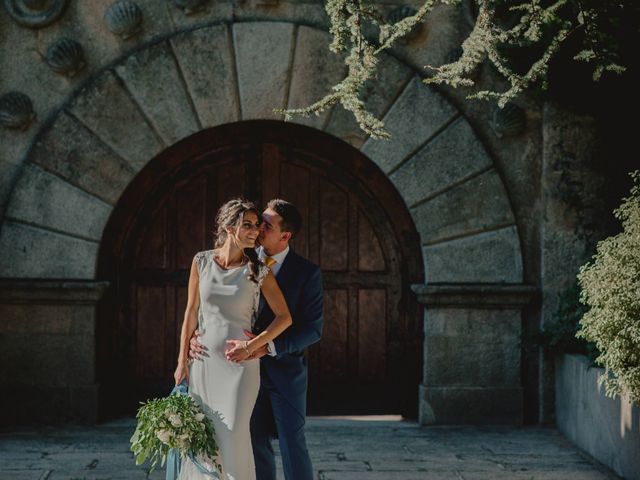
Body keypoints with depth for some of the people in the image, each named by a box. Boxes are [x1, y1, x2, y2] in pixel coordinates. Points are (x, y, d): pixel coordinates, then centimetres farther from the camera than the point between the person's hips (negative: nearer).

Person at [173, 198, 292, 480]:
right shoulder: (202, 262, 2)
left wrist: (250, 346, -12)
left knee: (233, 435, -8)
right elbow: (191, 312, 7)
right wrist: (182, 361, 6)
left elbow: (284, 317, -3)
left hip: (240, 364, -2)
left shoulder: (258, 271, -3)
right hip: (204, 362, 2)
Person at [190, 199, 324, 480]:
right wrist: (195, 335, -17)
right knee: (257, 445, 10)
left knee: (292, 444, -1)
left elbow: (313, 328, -12)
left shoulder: (307, 272, -9)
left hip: (285, 370, -3)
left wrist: (268, 347, -26)